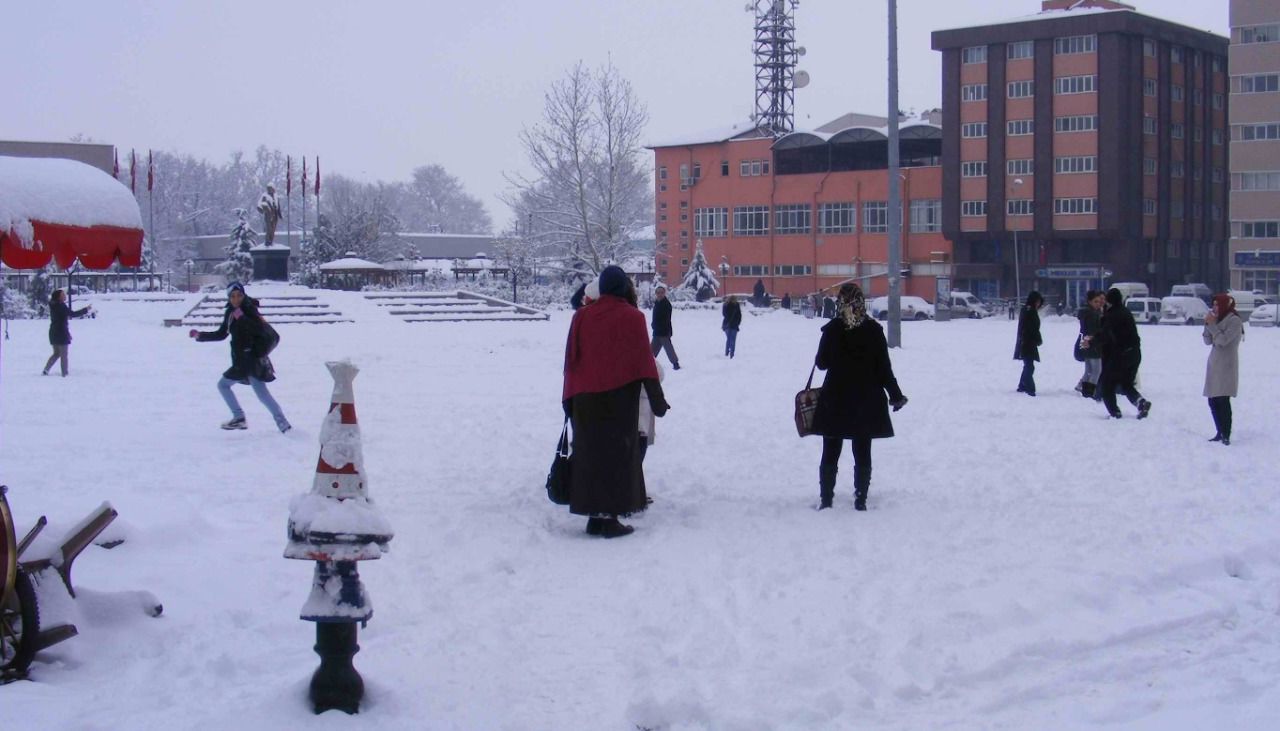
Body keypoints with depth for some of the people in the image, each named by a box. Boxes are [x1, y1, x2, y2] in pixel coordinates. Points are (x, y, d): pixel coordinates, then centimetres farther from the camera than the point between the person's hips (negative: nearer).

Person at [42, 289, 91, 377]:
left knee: (56, 353, 18)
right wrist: (86, 310, -17)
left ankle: (45, 370, 10)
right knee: (63, 355, -1)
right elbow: (72, 314, -21)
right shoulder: (61, 306, -16)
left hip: (53, 333, 8)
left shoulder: (53, 305, 10)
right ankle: (64, 374, 0)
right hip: (61, 333, -8)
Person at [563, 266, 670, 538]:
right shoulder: (632, 317, -6)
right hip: (620, 399, -3)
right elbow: (643, 360, -8)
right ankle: (610, 517, -3)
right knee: (617, 454, 2)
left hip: (586, 400, 3)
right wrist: (657, 398, -5)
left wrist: (569, 399, 14)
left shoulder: (582, 317, 3)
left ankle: (594, 517, 11)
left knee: (590, 454, 10)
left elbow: (571, 360, 7)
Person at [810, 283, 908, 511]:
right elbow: (884, 366, -5)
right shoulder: (874, 330, -8)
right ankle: (860, 499, 8)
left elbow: (821, 363, 0)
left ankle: (825, 498, 10)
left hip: (835, 400, 0)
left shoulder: (831, 329, -8)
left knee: (830, 453, 10)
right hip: (866, 400, 0)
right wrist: (895, 395, 5)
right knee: (862, 454, 9)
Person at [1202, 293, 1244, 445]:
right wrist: (1208, 324, 1)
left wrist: (1212, 325, -11)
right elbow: (1208, 341, 14)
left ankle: (1226, 436, -15)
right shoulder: (1218, 320, 17)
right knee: (1213, 402, 7)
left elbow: (1223, 340, -17)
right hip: (1214, 365, 8)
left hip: (1226, 366, -8)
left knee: (1223, 401, -14)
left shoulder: (1235, 321, -7)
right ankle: (1220, 433, 15)